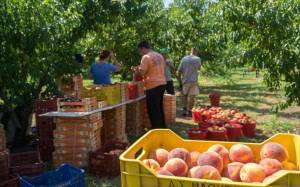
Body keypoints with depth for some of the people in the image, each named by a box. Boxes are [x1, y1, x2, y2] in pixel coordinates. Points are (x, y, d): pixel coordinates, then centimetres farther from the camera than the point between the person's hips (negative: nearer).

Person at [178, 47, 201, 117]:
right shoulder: (198, 59, -4)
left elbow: (179, 71, -1)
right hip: (193, 81, -2)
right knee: (192, 97, 6)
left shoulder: (184, 59, 1)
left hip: (185, 81, 2)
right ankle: (189, 111, 8)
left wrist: (180, 81, 7)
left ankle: (184, 110, 12)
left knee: (185, 95, 19)